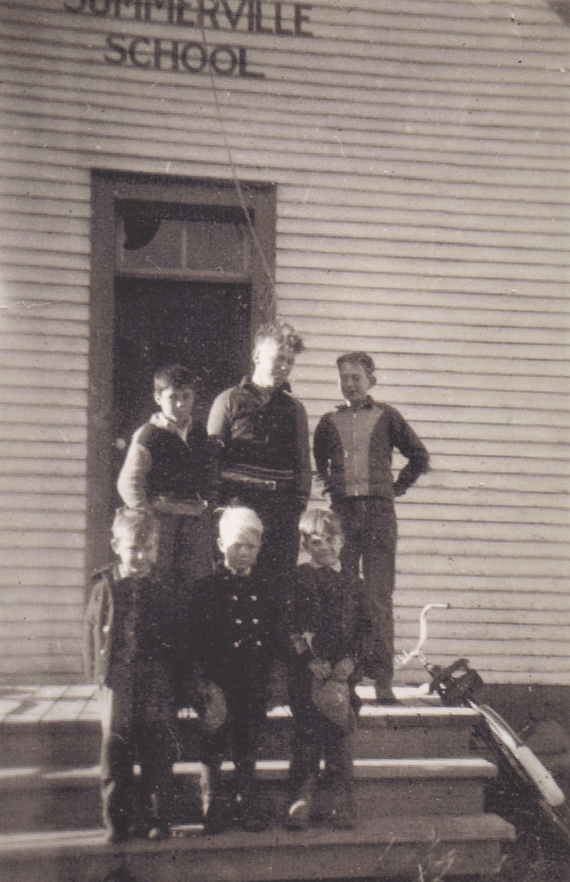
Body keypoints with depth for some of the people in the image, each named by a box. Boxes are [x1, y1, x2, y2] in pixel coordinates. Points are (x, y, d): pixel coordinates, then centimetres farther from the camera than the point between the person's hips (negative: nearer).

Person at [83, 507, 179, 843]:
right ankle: (117, 821, 17)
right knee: (116, 757, 6)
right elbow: (91, 631, 7)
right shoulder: (105, 587, 3)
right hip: (118, 686, 1)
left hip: (159, 688, 0)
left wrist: (176, 674, -2)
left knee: (159, 758, 5)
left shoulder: (165, 588, 1)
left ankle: (158, 818, 17)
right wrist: (97, 671, -1)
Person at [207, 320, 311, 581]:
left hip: (282, 508, 3)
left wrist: (299, 501, 4)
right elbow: (211, 455, 4)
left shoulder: (294, 408, 17)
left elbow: (303, 461, 18)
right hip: (238, 501, -3)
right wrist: (221, 500, -5)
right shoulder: (230, 400, 7)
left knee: (281, 576, -1)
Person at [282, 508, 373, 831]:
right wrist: (312, 659, -15)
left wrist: (350, 659, -6)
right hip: (308, 670, -3)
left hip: (344, 670, 3)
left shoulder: (352, 581, 12)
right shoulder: (302, 578, 2)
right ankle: (302, 800, 8)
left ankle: (340, 803, 12)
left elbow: (366, 626, 8)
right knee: (307, 734, -1)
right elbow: (294, 625, -4)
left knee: (342, 735, 4)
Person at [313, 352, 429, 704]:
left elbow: (420, 456, 15)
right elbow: (318, 461, 29)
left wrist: (397, 487, 9)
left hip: (379, 511, -2)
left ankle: (383, 678, -3)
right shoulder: (329, 422, 12)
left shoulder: (387, 417, 7)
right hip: (341, 511, 2)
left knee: (380, 597, -5)